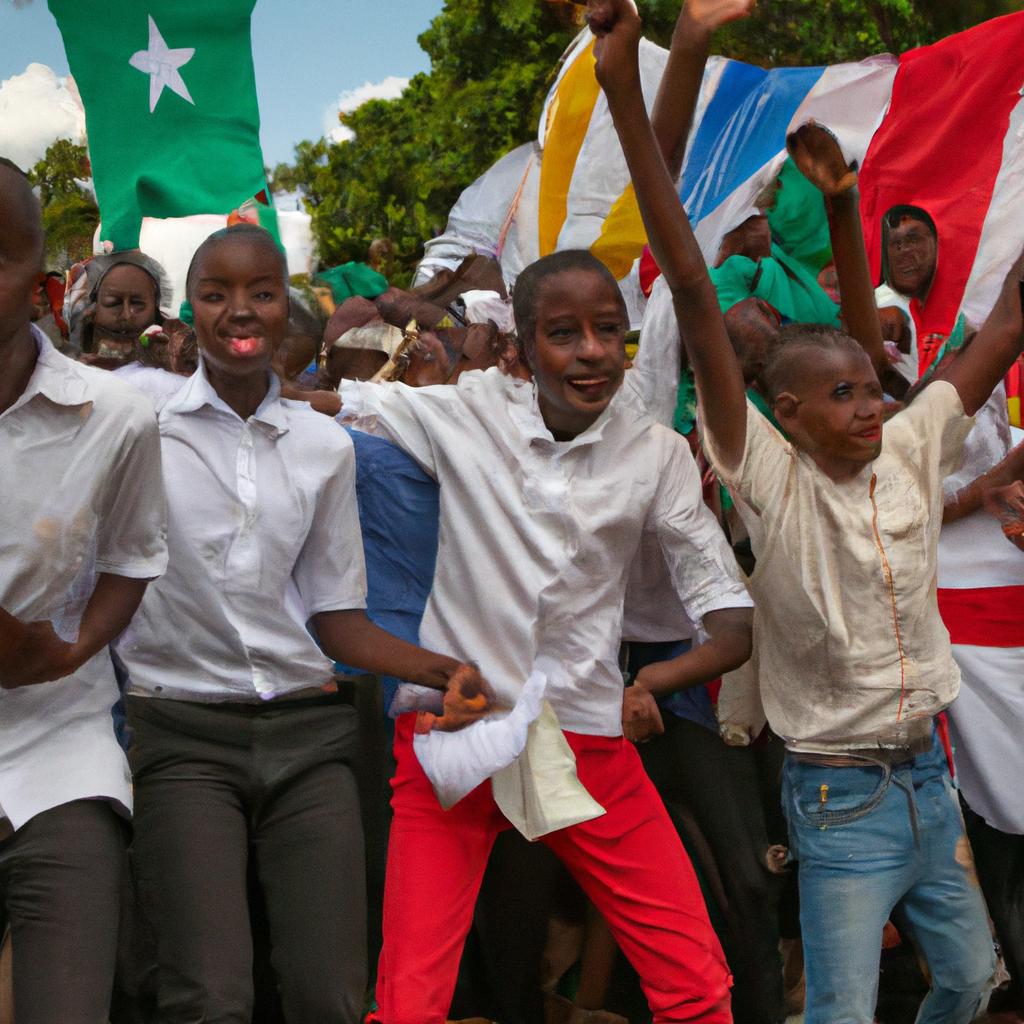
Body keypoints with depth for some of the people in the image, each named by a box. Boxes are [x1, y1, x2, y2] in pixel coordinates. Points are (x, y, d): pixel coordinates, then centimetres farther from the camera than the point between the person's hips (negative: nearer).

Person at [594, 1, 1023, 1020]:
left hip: (928, 776, 6)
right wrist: (626, 95, -29)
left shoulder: (909, 453, -2)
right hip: (840, 796, -6)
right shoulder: (769, 478, -15)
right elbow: (693, 296, -23)